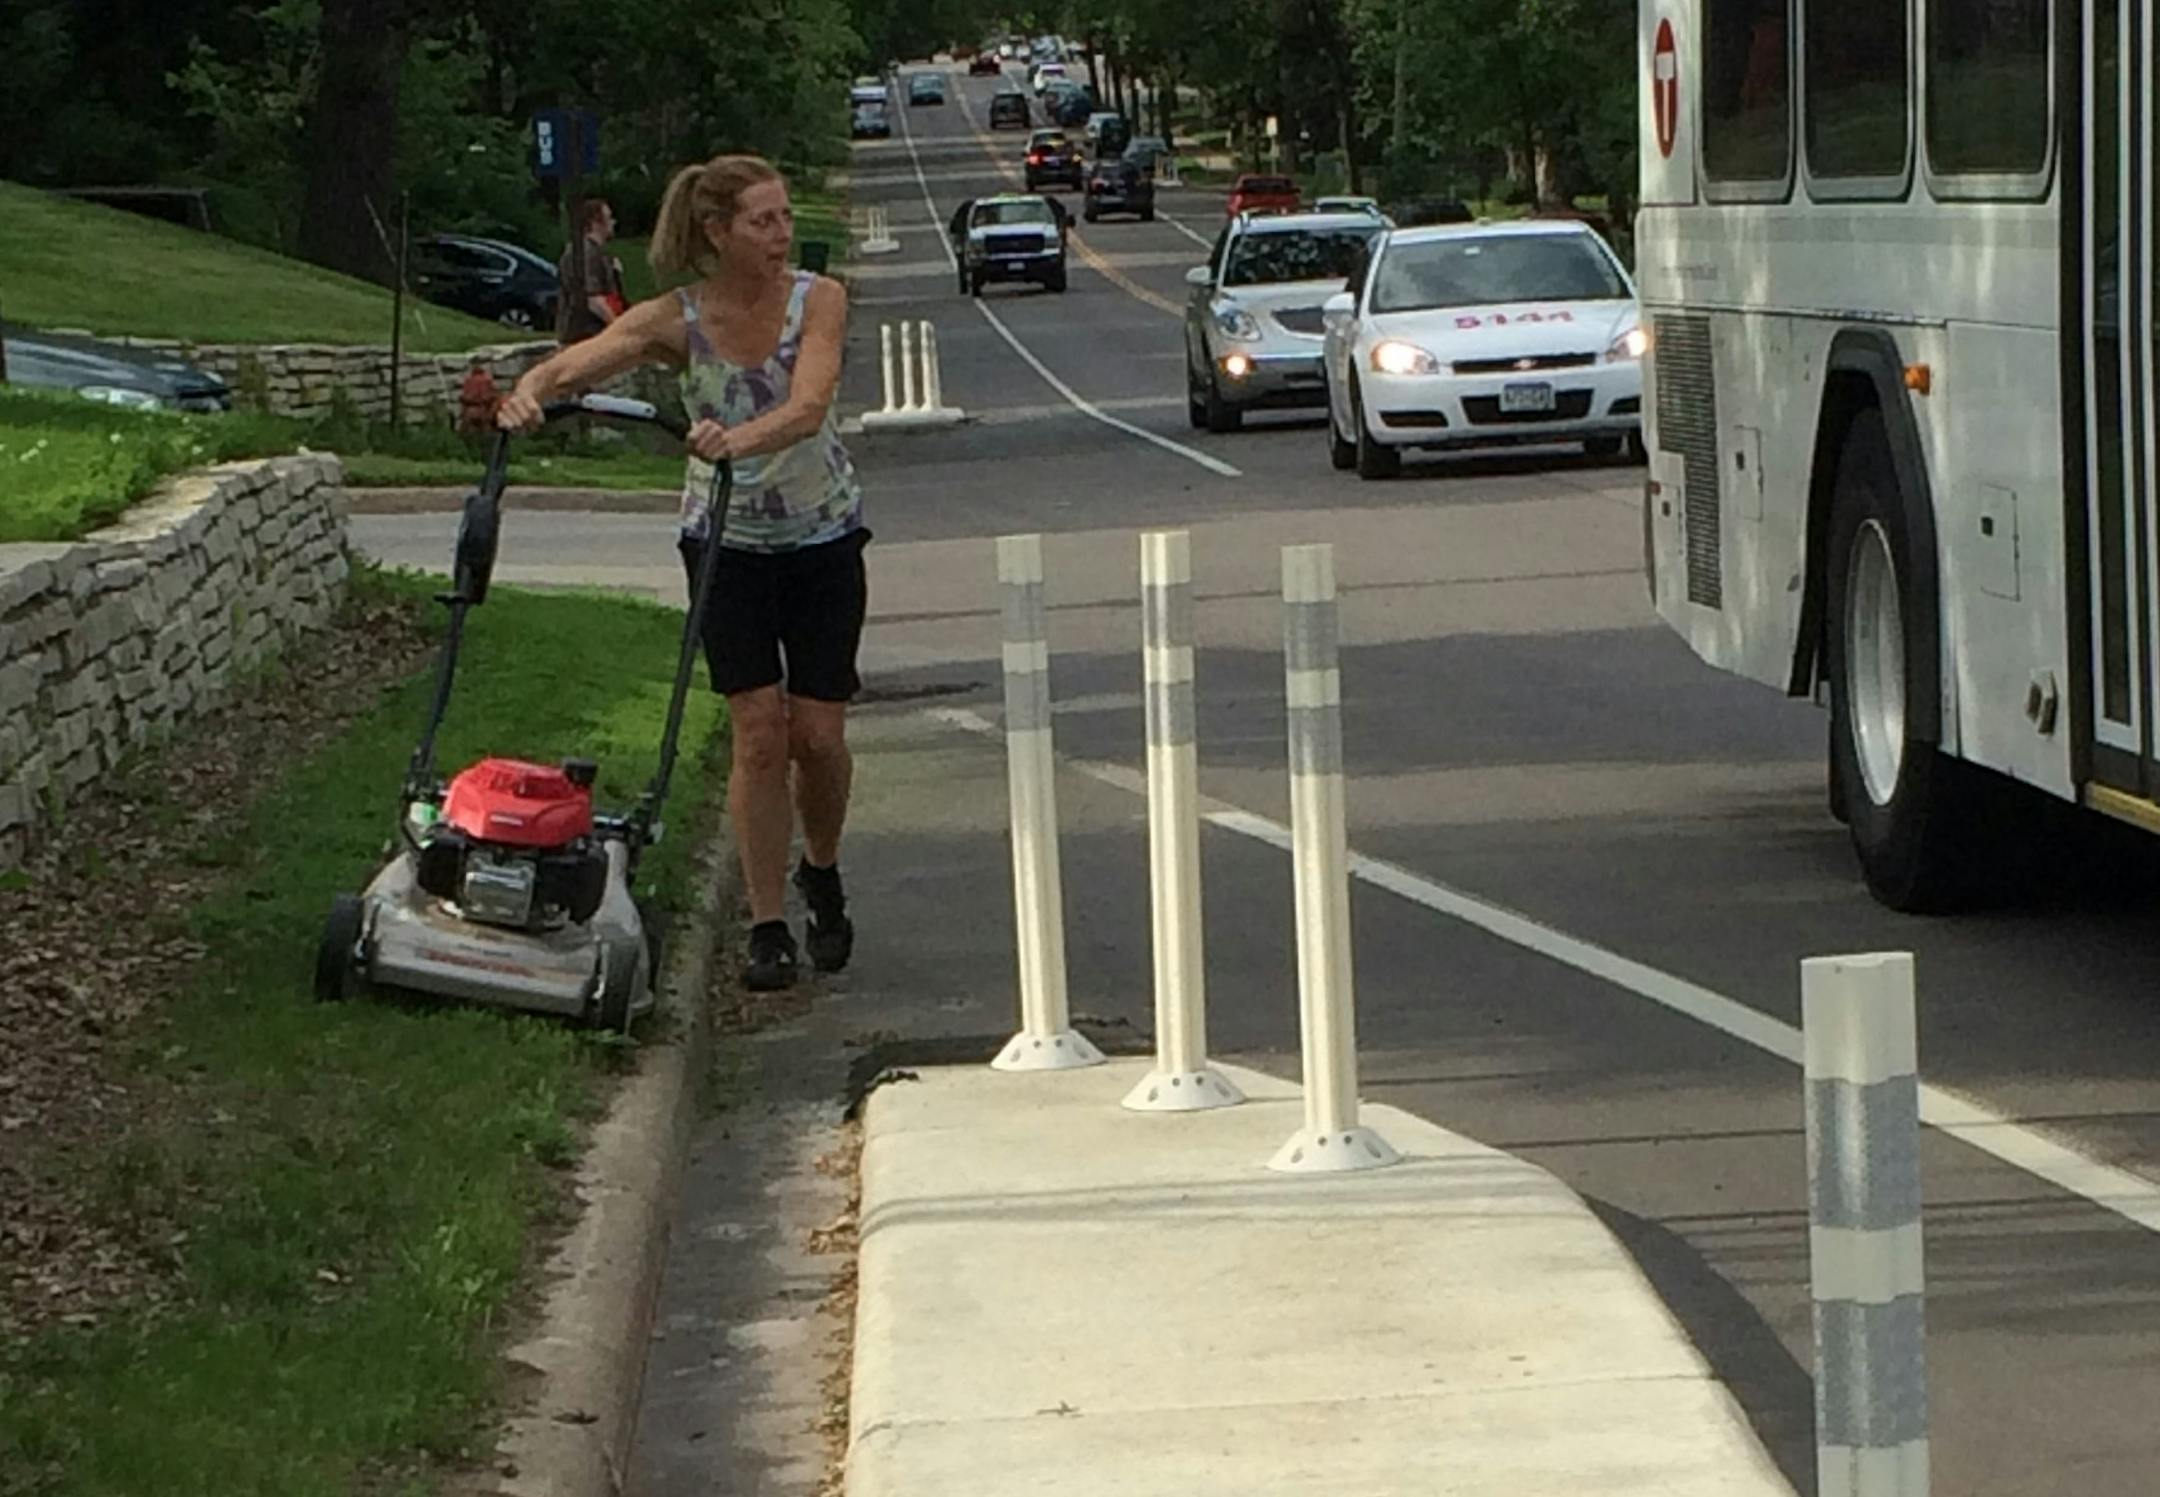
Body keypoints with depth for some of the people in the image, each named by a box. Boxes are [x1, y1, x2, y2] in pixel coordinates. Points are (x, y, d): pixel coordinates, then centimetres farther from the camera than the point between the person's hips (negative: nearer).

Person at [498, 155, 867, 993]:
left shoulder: (818, 301, -13)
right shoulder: (677, 320, -12)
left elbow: (808, 406, -30)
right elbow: (577, 363, -26)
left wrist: (741, 438, -51)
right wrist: (531, 391, -50)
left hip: (821, 537, 0)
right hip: (726, 539, 0)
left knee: (818, 734, -1)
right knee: (759, 730, -9)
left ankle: (822, 876, 29)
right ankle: (766, 927, 0)